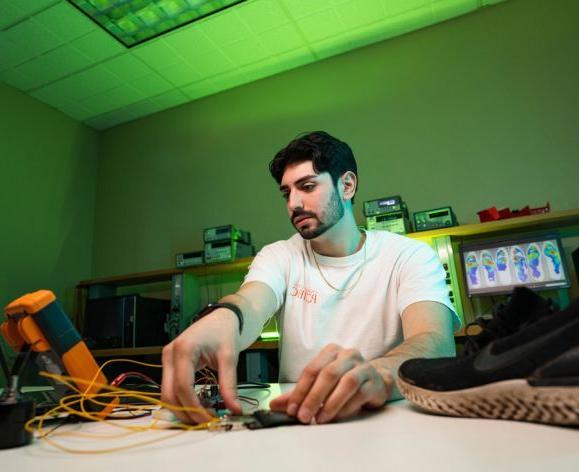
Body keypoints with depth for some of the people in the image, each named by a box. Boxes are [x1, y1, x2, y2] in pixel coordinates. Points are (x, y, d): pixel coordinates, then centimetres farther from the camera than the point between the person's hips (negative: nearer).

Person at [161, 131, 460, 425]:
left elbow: (438, 344, -21)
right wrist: (223, 320, -42)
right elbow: (251, 304, -19)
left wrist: (379, 375, -43)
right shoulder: (279, 256, 2)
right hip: (296, 419, 3)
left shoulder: (410, 256, -5)